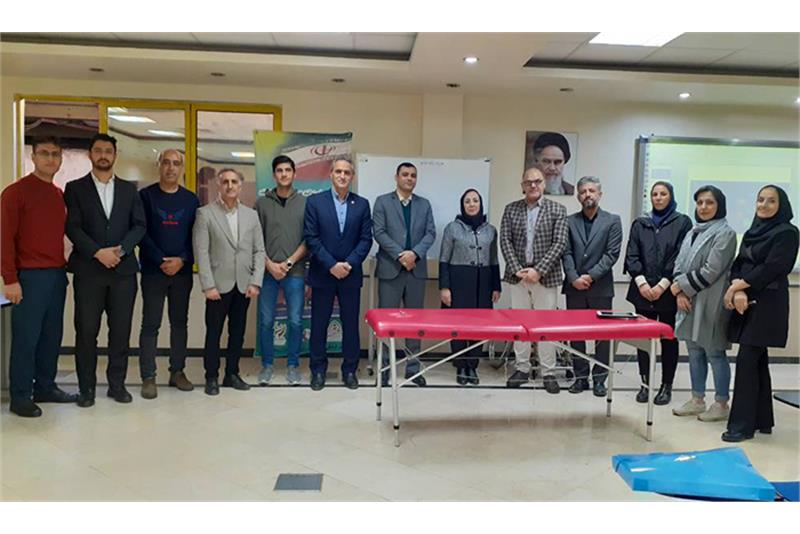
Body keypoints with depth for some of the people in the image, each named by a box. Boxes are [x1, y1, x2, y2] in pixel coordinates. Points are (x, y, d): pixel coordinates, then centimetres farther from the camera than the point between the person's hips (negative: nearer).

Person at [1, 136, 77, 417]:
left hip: (58, 275, 6)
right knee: (25, 337, 0)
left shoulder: (60, 194, 14)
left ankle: (45, 387, 23)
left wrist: (64, 268, 8)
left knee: (52, 335, 11)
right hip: (30, 276, -6)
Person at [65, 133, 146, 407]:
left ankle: (117, 383, 16)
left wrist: (121, 249, -11)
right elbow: (72, 228, -3)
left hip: (124, 269, 2)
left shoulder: (129, 189, 12)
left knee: (121, 330, 4)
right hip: (88, 270, -1)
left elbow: (140, 225, 5)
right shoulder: (75, 188, 6)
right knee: (86, 330, 2)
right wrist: (98, 252, -16)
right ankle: (86, 387, 14)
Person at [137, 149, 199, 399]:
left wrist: (181, 260, -10)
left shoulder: (191, 199, 8)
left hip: (183, 271, 3)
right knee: (150, 324, -1)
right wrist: (161, 261, -14)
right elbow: (141, 232, -5)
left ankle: (177, 372, 18)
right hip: (153, 270, -2)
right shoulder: (146, 195, 1)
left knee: (180, 322, 8)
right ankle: (148, 377, 5)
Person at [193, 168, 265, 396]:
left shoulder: (252, 215, 9)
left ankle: (232, 374, 23)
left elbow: (259, 251, 7)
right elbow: (201, 252, -7)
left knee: (238, 332, 10)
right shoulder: (205, 213, -2)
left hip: (244, 285, 3)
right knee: (213, 332, 5)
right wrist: (208, 285, -13)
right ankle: (211, 377, 18)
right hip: (219, 284, -3)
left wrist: (255, 282, -3)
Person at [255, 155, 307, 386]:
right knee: (266, 321, 6)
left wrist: (289, 262, -8)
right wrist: (270, 264, -8)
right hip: (267, 271, 1)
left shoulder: (304, 203, 3)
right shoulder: (262, 203, 6)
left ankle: (292, 365, 18)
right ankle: (267, 364, 20)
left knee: (295, 321, 2)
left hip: (295, 271, 0)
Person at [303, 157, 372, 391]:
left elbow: (366, 239, 1)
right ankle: (318, 370, 20)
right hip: (322, 273, -1)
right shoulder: (315, 201, -1)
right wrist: (331, 265, -12)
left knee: (351, 324, 7)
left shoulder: (362, 204, 4)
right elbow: (311, 238, -5)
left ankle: (350, 369, 20)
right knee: (319, 324, 7)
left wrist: (349, 264, -11)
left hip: (351, 274, 1)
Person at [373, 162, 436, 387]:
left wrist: (415, 253, -13)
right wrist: (400, 255, -15)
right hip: (390, 268, -3)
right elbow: (379, 232, -6)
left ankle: (413, 367, 16)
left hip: (417, 268, 3)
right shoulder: (382, 201, 4)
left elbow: (430, 233, 4)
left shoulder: (424, 204, 13)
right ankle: (384, 366, 12)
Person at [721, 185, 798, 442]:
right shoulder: (752, 232, 15)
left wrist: (737, 286, -9)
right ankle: (762, 420, 21)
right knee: (758, 361, 12)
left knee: (747, 361, -10)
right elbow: (738, 264, 7)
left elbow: (771, 269, -15)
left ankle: (743, 424, -2)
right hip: (747, 302, 7)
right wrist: (738, 292, -11)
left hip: (767, 303, -7)